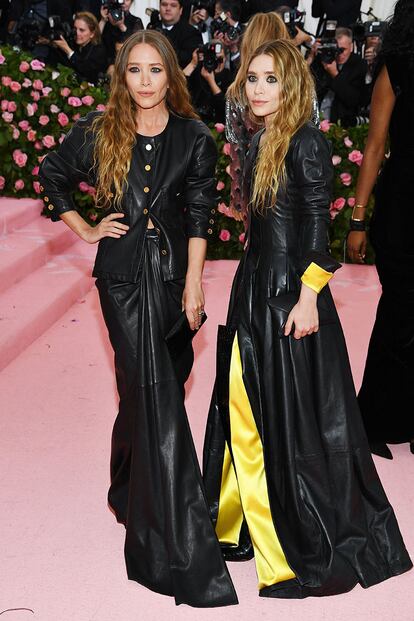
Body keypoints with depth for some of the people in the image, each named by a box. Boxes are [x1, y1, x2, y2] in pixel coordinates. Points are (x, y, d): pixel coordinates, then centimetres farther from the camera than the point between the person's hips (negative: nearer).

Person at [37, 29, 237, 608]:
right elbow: (52, 174, 15)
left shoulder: (194, 137, 2)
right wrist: (85, 230, 8)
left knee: (147, 389, 12)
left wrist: (194, 284, -6)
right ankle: (178, 545, -4)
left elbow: (199, 213, 0)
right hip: (124, 274, -2)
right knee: (156, 395, -8)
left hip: (173, 270, 2)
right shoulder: (99, 130, 1)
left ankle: (134, 489, 40)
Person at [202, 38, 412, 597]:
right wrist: (247, 291, 19)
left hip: (289, 296, -8)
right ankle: (243, 525, 29)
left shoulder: (306, 142, -11)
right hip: (253, 290, 9)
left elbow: (318, 225, -15)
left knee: (293, 415, -1)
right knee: (246, 410, 14)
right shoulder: (260, 143, 13)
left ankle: (312, 550, 15)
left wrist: (308, 298, -20)